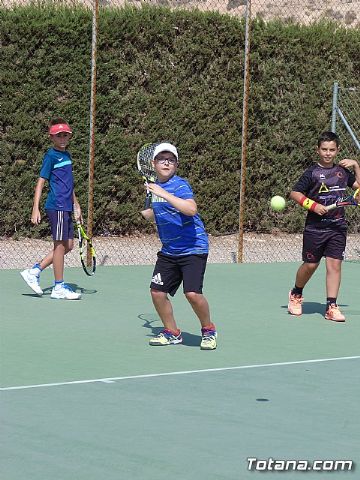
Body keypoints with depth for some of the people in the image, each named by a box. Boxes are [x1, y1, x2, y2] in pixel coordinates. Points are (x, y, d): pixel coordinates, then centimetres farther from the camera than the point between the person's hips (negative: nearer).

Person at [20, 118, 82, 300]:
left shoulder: (67, 155, 16)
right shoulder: (51, 155, -7)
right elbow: (41, 182, -10)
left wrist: (76, 206, 26)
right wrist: (35, 209, -16)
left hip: (66, 207, 9)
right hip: (57, 207, -9)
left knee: (68, 245, 10)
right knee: (61, 245, -4)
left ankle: (34, 271, 15)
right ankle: (59, 288, 3)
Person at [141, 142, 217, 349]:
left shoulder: (180, 185, -13)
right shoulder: (156, 186, 10)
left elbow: (191, 209, -34)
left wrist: (163, 194, -34)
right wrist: (146, 214, 16)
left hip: (193, 248, -8)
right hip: (169, 251, 8)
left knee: (193, 293, -18)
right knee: (157, 292, 2)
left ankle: (209, 330, 5)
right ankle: (172, 333, 21)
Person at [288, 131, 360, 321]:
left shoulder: (342, 171, 9)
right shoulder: (312, 173, -5)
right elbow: (294, 193, -5)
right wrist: (313, 205, -14)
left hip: (338, 227, 3)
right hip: (315, 227, -3)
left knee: (334, 264, -7)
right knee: (310, 265, 5)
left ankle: (331, 307, -5)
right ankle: (296, 295, 32)